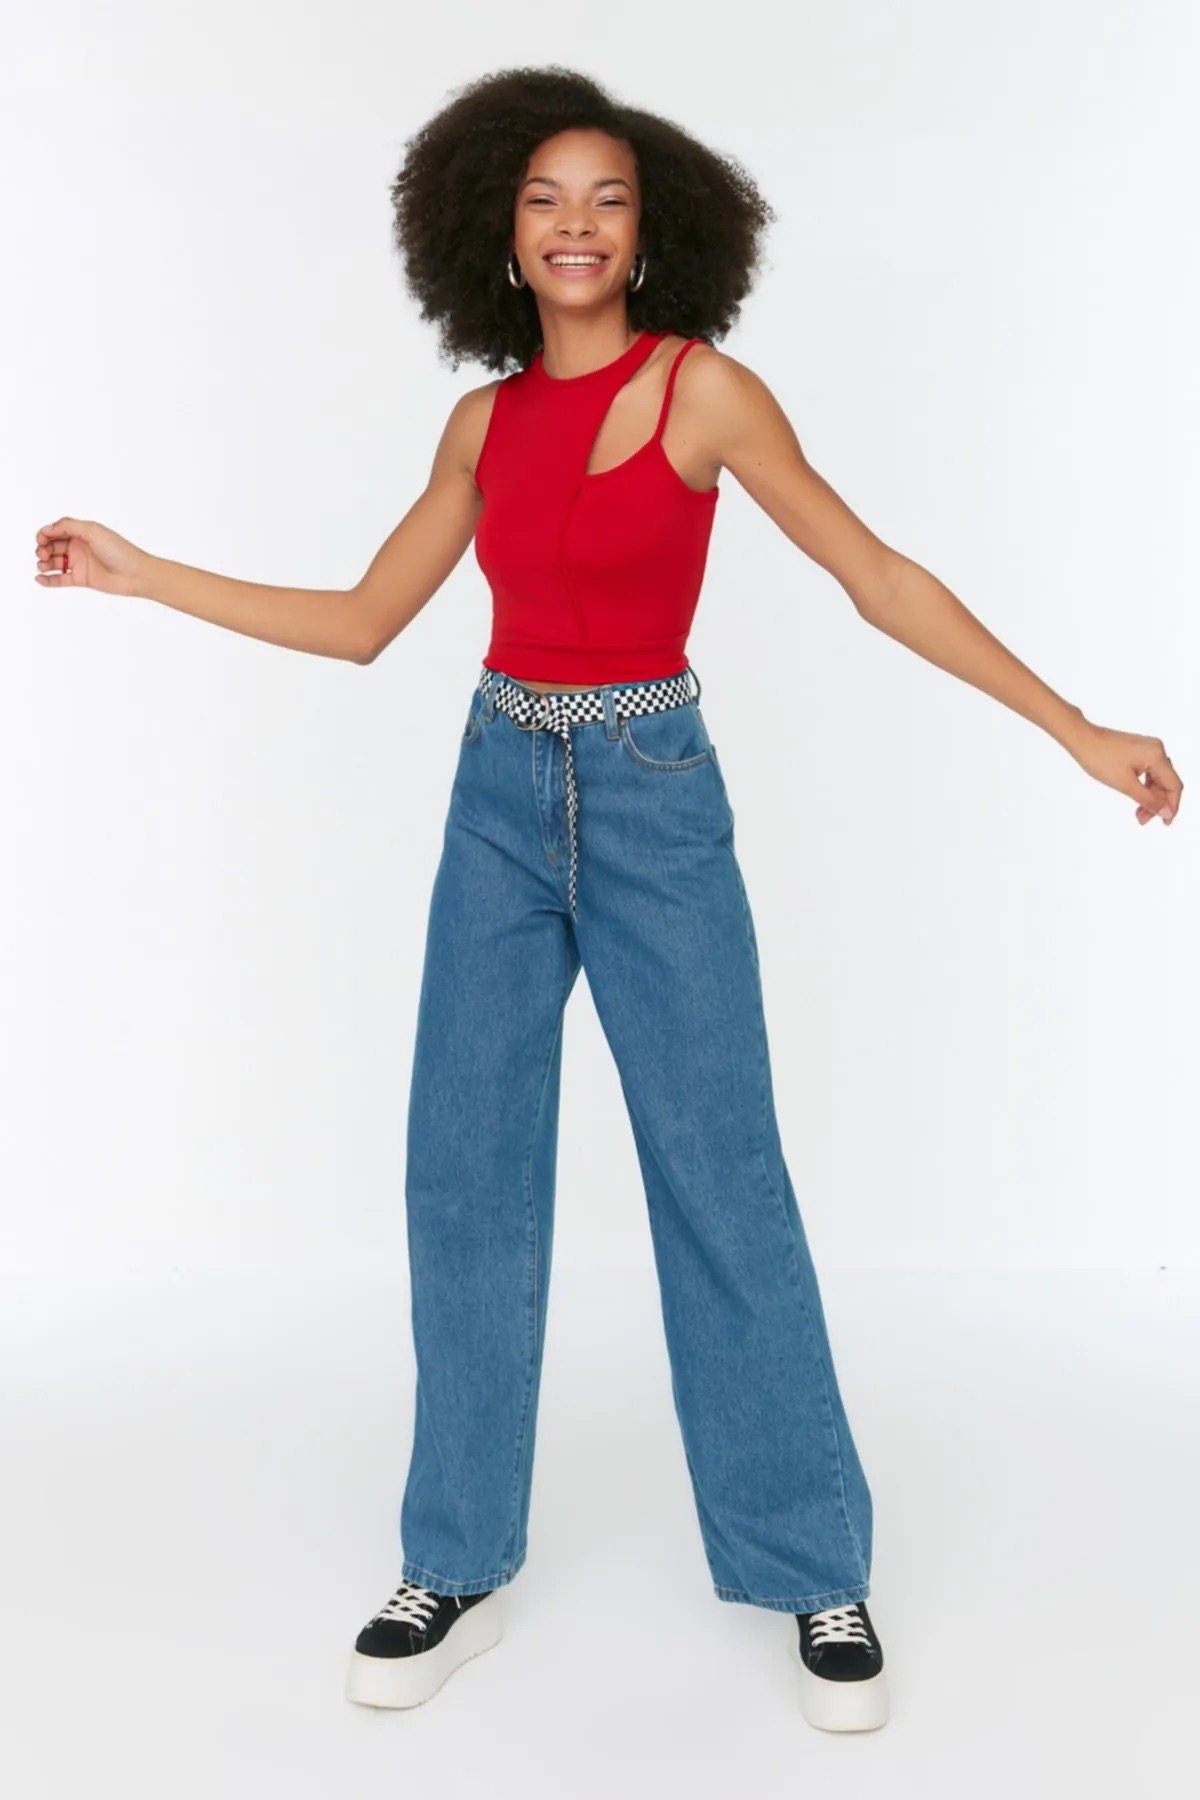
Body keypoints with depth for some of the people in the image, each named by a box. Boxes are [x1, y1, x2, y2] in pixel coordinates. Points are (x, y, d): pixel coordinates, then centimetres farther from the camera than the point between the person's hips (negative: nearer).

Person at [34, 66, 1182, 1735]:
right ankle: (460, 1565, 18)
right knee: (466, 1176, 4)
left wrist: (1077, 729, -9)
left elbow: (883, 581, -6)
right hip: (501, 798, 5)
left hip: (654, 800, -4)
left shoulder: (705, 389, -5)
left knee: (722, 1180, -2)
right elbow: (363, 621, 12)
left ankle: (815, 1569, 14)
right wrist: (141, 572, 13)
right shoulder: (484, 420, 8)